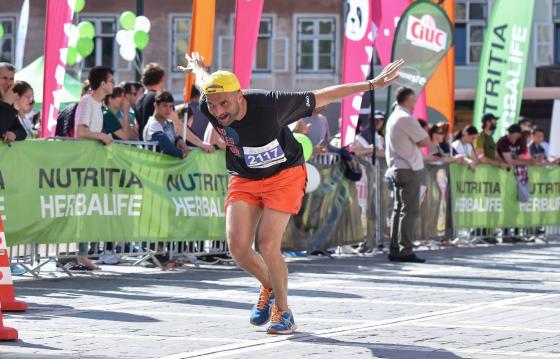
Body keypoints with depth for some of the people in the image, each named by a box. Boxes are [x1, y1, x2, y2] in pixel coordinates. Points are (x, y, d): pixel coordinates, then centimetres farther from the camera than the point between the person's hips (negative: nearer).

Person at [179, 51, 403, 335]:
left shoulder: (270, 105, -30)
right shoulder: (209, 107, -20)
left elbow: (322, 97, -19)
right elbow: (203, 80, 6)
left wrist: (373, 85, -14)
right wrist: (197, 68, 31)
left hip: (284, 176, -4)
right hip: (244, 180, 4)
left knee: (268, 245, -15)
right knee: (237, 246, -10)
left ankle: (283, 311, 6)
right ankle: (268, 287, 21)